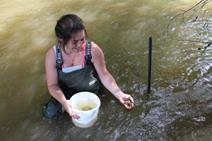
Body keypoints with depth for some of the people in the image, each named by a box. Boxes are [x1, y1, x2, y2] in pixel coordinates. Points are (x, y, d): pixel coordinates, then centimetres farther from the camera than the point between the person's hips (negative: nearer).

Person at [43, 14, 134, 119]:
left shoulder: (93, 50, -30)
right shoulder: (52, 55, -27)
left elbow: (104, 75, -17)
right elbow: (53, 85, -20)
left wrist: (119, 94, -29)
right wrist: (64, 101, -39)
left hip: (89, 91, 0)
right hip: (65, 93, 1)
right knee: (49, 113, -3)